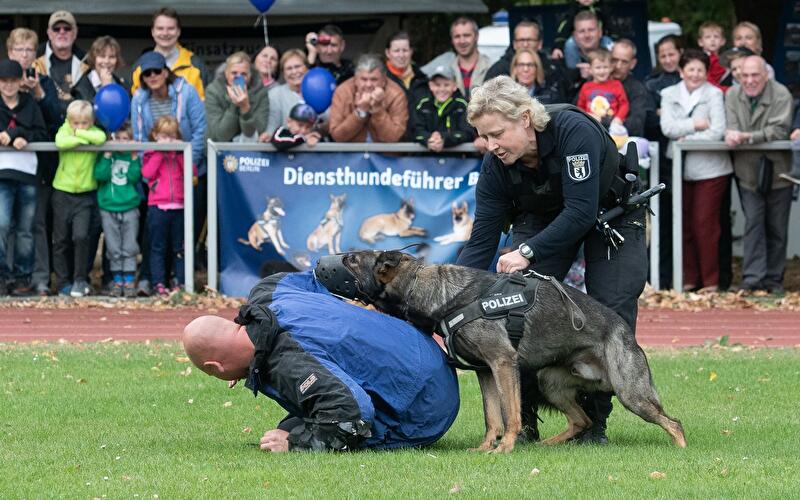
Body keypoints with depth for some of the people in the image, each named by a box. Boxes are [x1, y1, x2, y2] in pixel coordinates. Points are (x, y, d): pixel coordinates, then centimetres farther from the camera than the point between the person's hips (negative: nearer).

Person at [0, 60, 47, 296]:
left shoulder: (30, 104, 14)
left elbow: (42, 134, 6)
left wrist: (23, 138, -9)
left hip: (27, 172, 2)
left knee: (25, 230, 4)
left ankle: (22, 276, 13)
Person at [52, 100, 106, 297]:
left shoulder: (93, 132, 1)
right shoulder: (65, 129, 1)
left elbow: (101, 138, -24)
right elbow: (61, 142, -23)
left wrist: (79, 133, -16)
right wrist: (83, 139, -16)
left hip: (85, 194, -1)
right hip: (62, 192, 1)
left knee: (81, 236, -14)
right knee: (61, 240, 5)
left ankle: (80, 280, -3)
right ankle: (63, 282, 14)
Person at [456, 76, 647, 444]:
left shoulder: (574, 131, -37)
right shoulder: (495, 165, -23)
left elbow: (582, 212, -39)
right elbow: (481, 243, -20)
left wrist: (528, 252, -41)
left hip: (614, 210, -3)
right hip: (543, 217, 3)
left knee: (611, 312, -15)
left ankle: (593, 421, -3)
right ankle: (520, 417, -9)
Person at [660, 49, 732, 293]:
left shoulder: (714, 95, -1)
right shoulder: (669, 95, 9)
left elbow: (717, 131, -11)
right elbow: (667, 127, -4)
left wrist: (686, 138, -10)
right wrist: (695, 124, -12)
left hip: (709, 169, -3)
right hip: (680, 169, 3)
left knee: (704, 224, -5)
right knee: (684, 225, 3)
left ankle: (711, 280, 1)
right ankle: (689, 279, 11)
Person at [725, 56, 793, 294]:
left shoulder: (781, 95, -10)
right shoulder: (733, 95, 1)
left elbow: (779, 131, -20)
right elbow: (731, 127, -6)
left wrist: (747, 137, -29)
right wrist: (732, 135, -31)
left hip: (777, 170, -1)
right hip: (749, 171, 1)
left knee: (777, 228, 5)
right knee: (753, 223, -10)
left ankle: (773, 278, 15)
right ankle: (753, 277, -13)